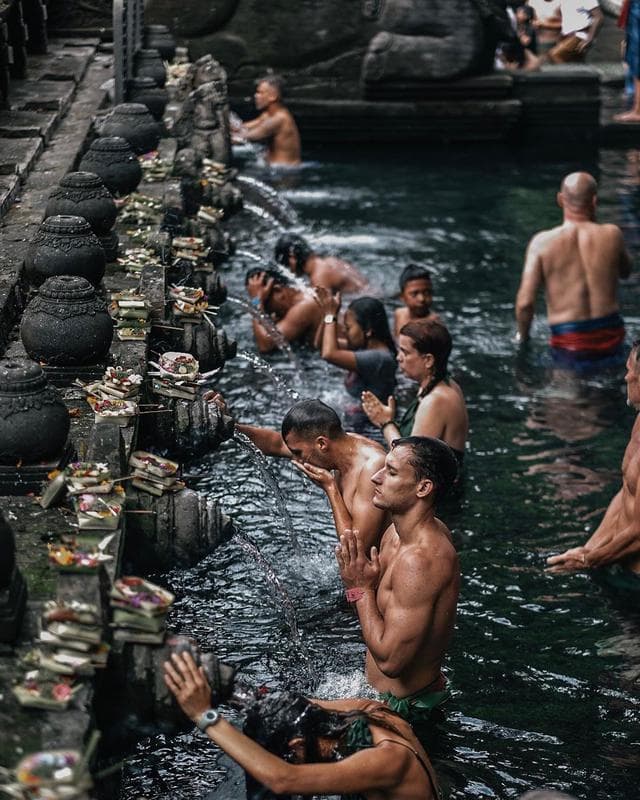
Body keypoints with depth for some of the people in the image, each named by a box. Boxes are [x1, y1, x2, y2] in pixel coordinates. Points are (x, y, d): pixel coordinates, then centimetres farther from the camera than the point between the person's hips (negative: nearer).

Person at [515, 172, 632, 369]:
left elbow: (524, 302, -9)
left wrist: (522, 336, 10)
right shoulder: (612, 235, -2)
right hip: (611, 343, 2)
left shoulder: (542, 242, -6)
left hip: (569, 349, -1)